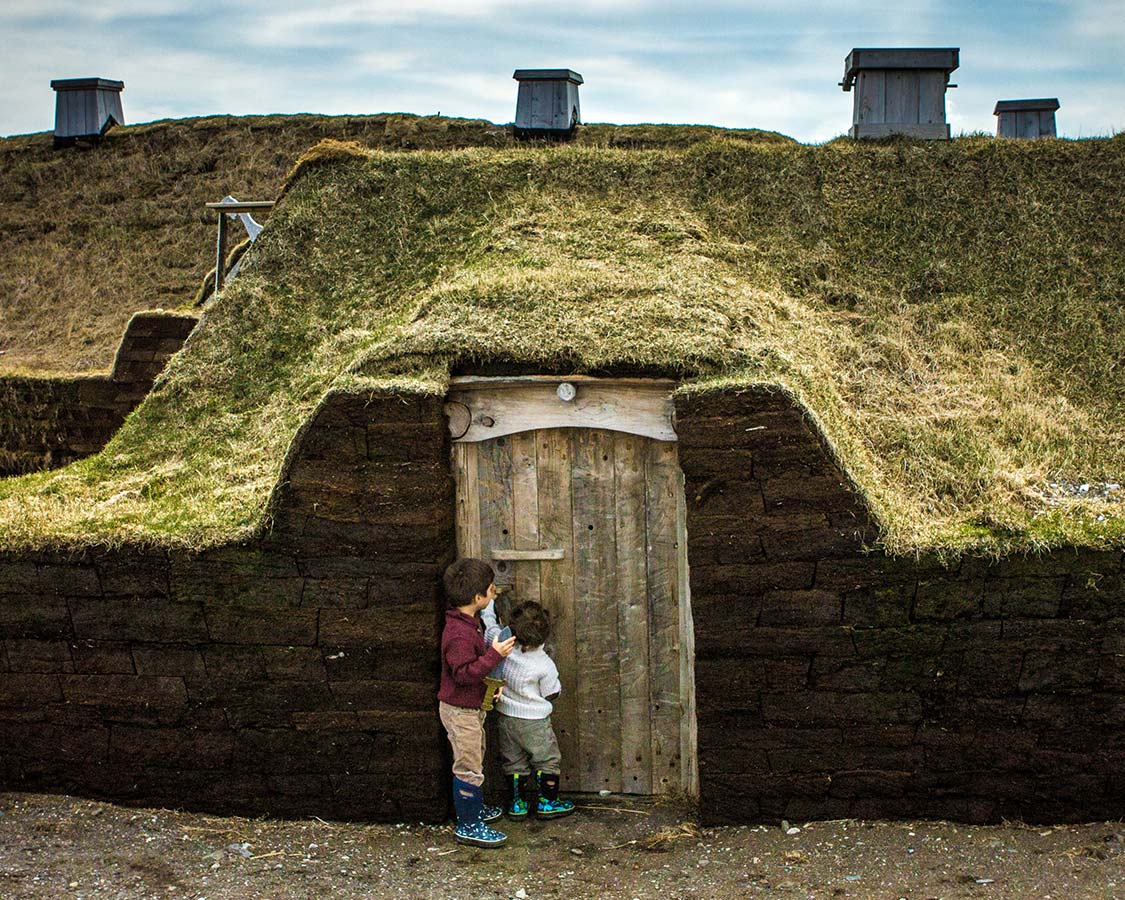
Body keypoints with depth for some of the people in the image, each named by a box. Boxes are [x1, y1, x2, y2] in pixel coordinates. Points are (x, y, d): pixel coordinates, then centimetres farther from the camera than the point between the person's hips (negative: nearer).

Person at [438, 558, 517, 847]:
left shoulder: (468, 622, 5)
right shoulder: (460, 634, -28)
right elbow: (464, 673, -31)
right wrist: (495, 655, -30)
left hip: (472, 706, 10)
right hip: (460, 711, -10)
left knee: (474, 761, 24)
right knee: (468, 768, 0)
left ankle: (475, 809, 40)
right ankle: (467, 826, 10)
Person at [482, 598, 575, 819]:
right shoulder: (544, 665, -24)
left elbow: (488, 619, -1)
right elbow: (551, 693, -10)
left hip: (505, 716, 4)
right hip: (533, 720, -4)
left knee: (513, 761, 19)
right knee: (547, 760, 15)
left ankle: (516, 803, 26)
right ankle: (548, 802, 23)